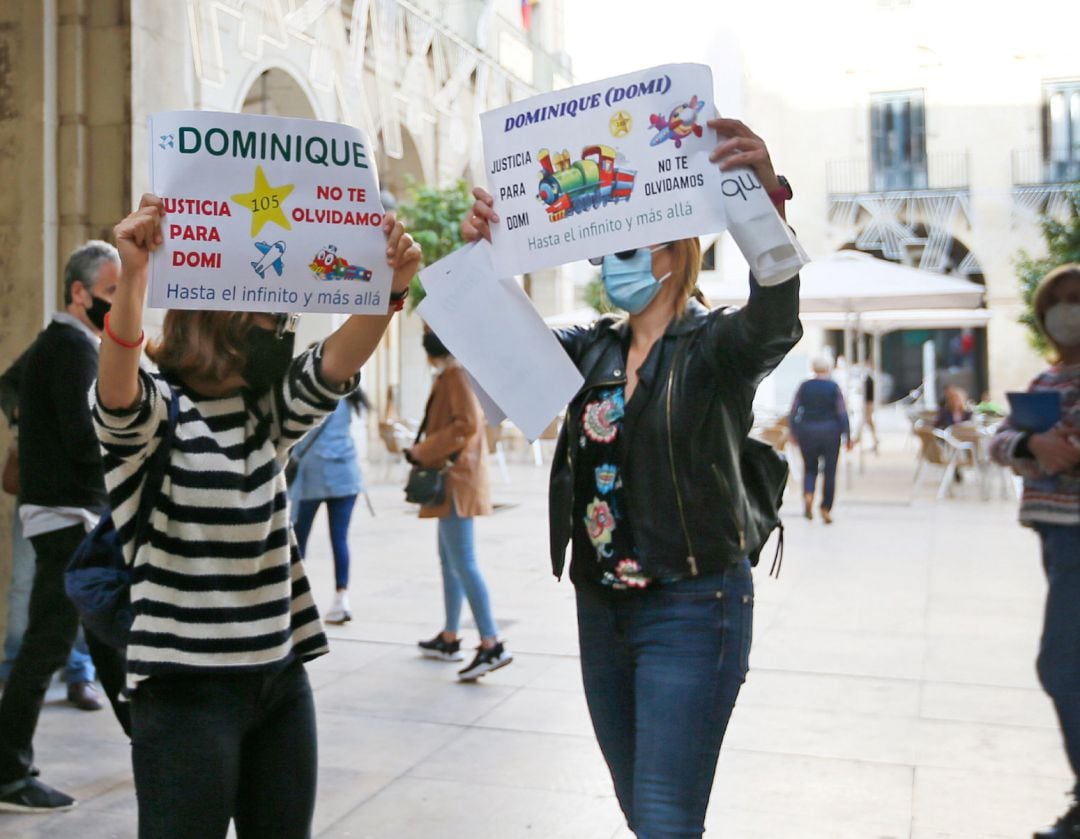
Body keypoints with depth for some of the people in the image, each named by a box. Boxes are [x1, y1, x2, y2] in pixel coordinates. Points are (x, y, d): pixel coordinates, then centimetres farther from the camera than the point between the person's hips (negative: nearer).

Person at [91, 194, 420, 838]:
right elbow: (116, 390, -30)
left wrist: (392, 286, -24)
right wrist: (134, 274, -45)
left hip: (281, 673, 6)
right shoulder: (154, 411, -7)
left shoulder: (271, 412, 9)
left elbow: (335, 363, -7)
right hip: (187, 686, -6)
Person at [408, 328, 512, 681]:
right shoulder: (449, 375, 17)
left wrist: (423, 451, -18)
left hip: (457, 480, -11)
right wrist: (424, 449, 14)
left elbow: (467, 423, -23)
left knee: (463, 564, -13)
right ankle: (449, 639, 27)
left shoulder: (457, 374, -13)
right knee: (449, 560, 17)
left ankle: (492, 645, -15)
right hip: (452, 479, 11)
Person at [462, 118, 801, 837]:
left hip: (690, 611, -6)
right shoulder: (592, 349, 9)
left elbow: (776, 319, -30)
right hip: (602, 608, 7)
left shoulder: (716, 346, -10)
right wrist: (480, 253, -16)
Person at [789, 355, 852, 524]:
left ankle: (808, 495, -12)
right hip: (830, 432, -2)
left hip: (806, 431, 2)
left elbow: (793, 412, 3)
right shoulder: (834, 387, -4)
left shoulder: (804, 387, 2)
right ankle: (826, 509, 5)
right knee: (829, 471, 7)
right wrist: (847, 437, 0)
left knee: (809, 467, 15)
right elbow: (842, 413, -6)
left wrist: (794, 433, 12)